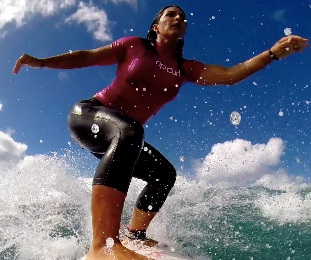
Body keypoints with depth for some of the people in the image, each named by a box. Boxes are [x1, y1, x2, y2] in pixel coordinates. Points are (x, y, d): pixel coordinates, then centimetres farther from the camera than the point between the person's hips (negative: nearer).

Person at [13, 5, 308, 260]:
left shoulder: (185, 69, 7)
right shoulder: (135, 45, -2)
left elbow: (230, 74, -5)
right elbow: (87, 57, 0)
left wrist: (274, 52, -12)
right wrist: (41, 62, -8)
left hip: (121, 138, 7)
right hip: (88, 114, -6)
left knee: (164, 173, 0)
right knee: (128, 131, -39)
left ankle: (135, 235, 7)